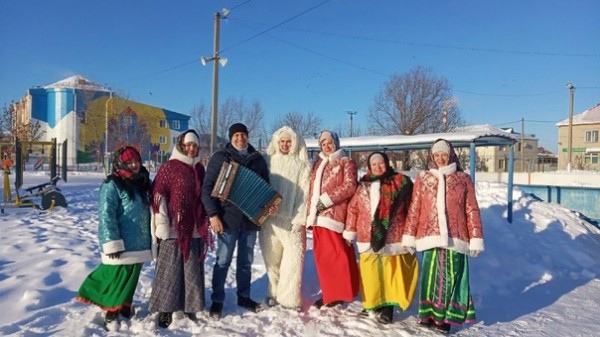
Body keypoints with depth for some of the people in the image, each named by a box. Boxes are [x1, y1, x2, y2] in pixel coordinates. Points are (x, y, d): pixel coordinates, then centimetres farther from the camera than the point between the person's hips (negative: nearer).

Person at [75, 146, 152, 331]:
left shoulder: (142, 183, 10)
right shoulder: (112, 185, -13)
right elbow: (106, 216, -18)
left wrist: (149, 238, 20)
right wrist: (112, 243, -21)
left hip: (139, 244, 7)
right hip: (121, 245, -7)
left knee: (131, 278, 18)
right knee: (117, 278, 2)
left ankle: (125, 306, 36)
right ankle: (111, 313, 19)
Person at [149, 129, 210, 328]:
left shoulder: (199, 169, 12)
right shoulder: (168, 167, -5)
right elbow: (158, 196, -10)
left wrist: (206, 226, 18)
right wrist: (161, 226, -15)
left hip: (195, 230, 5)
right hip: (173, 230, -5)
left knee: (193, 272, 11)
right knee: (170, 271, 2)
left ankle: (190, 307, 24)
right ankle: (165, 310, 14)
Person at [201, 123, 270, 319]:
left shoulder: (258, 159, 9)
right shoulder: (220, 158, -1)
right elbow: (208, 187, -5)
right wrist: (213, 214, -13)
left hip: (251, 218, 4)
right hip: (228, 218, -3)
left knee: (246, 261, 14)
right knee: (223, 261, 3)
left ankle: (244, 297, 28)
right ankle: (217, 300, 16)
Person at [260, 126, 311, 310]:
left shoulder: (302, 164, 2)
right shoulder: (268, 161, 11)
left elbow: (304, 193, -3)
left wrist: (299, 219, -10)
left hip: (291, 219, -3)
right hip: (269, 218, 3)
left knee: (292, 260, -3)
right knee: (272, 259, 10)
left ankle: (289, 298, 9)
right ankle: (274, 294, 24)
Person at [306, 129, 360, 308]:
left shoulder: (346, 162, 3)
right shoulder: (318, 164, 21)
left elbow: (350, 186, -11)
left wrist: (326, 200, -14)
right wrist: (309, 213, 14)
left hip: (334, 214, -6)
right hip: (318, 216, 6)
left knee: (336, 255, -7)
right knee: (322, 256, 8)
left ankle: (339, 293, 5)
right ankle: (329, 293, 19)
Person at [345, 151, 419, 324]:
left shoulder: (400, 182, 1)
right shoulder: (363, 185, 10)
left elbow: (411, 208, 1)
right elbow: (353, 209, 13)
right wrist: (350, 231, 9)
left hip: (392, 238, -3)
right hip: (368, 238, 3)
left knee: (390, 272, 1)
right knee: (371, 272, 5)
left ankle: (388, 306, 11)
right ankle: (373, 303, 20)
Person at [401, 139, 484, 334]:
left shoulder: (463, 179, 7)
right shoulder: (423, 179, 8)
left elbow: (472, 211, 5)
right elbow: (414, 210, 7)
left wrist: (476, 239, 2)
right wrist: (409, 236, 4)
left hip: (454, 238, 0)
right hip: (431, 237, 1)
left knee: (451, 278, 3)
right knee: (431, 277, 4)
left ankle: (444, 317, 14)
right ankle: (429, 314, 15)